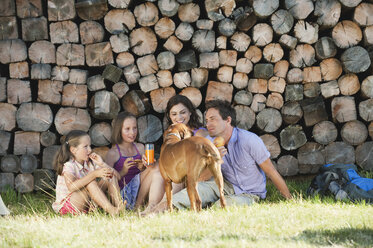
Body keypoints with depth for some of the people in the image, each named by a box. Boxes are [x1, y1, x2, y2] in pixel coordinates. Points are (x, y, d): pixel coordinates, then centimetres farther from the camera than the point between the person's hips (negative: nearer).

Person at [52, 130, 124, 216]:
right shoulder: (68, 165, -17)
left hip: (87, 203, 8)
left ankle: (118, 204, -20)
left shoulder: (90, 163, 5)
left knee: (109, 178, -2)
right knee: (90, 183, -31)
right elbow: (71, 187, -38)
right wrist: (94, 174, -40)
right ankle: (111, 210, -41)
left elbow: (115, 175, 2)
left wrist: (102, 164, -15)